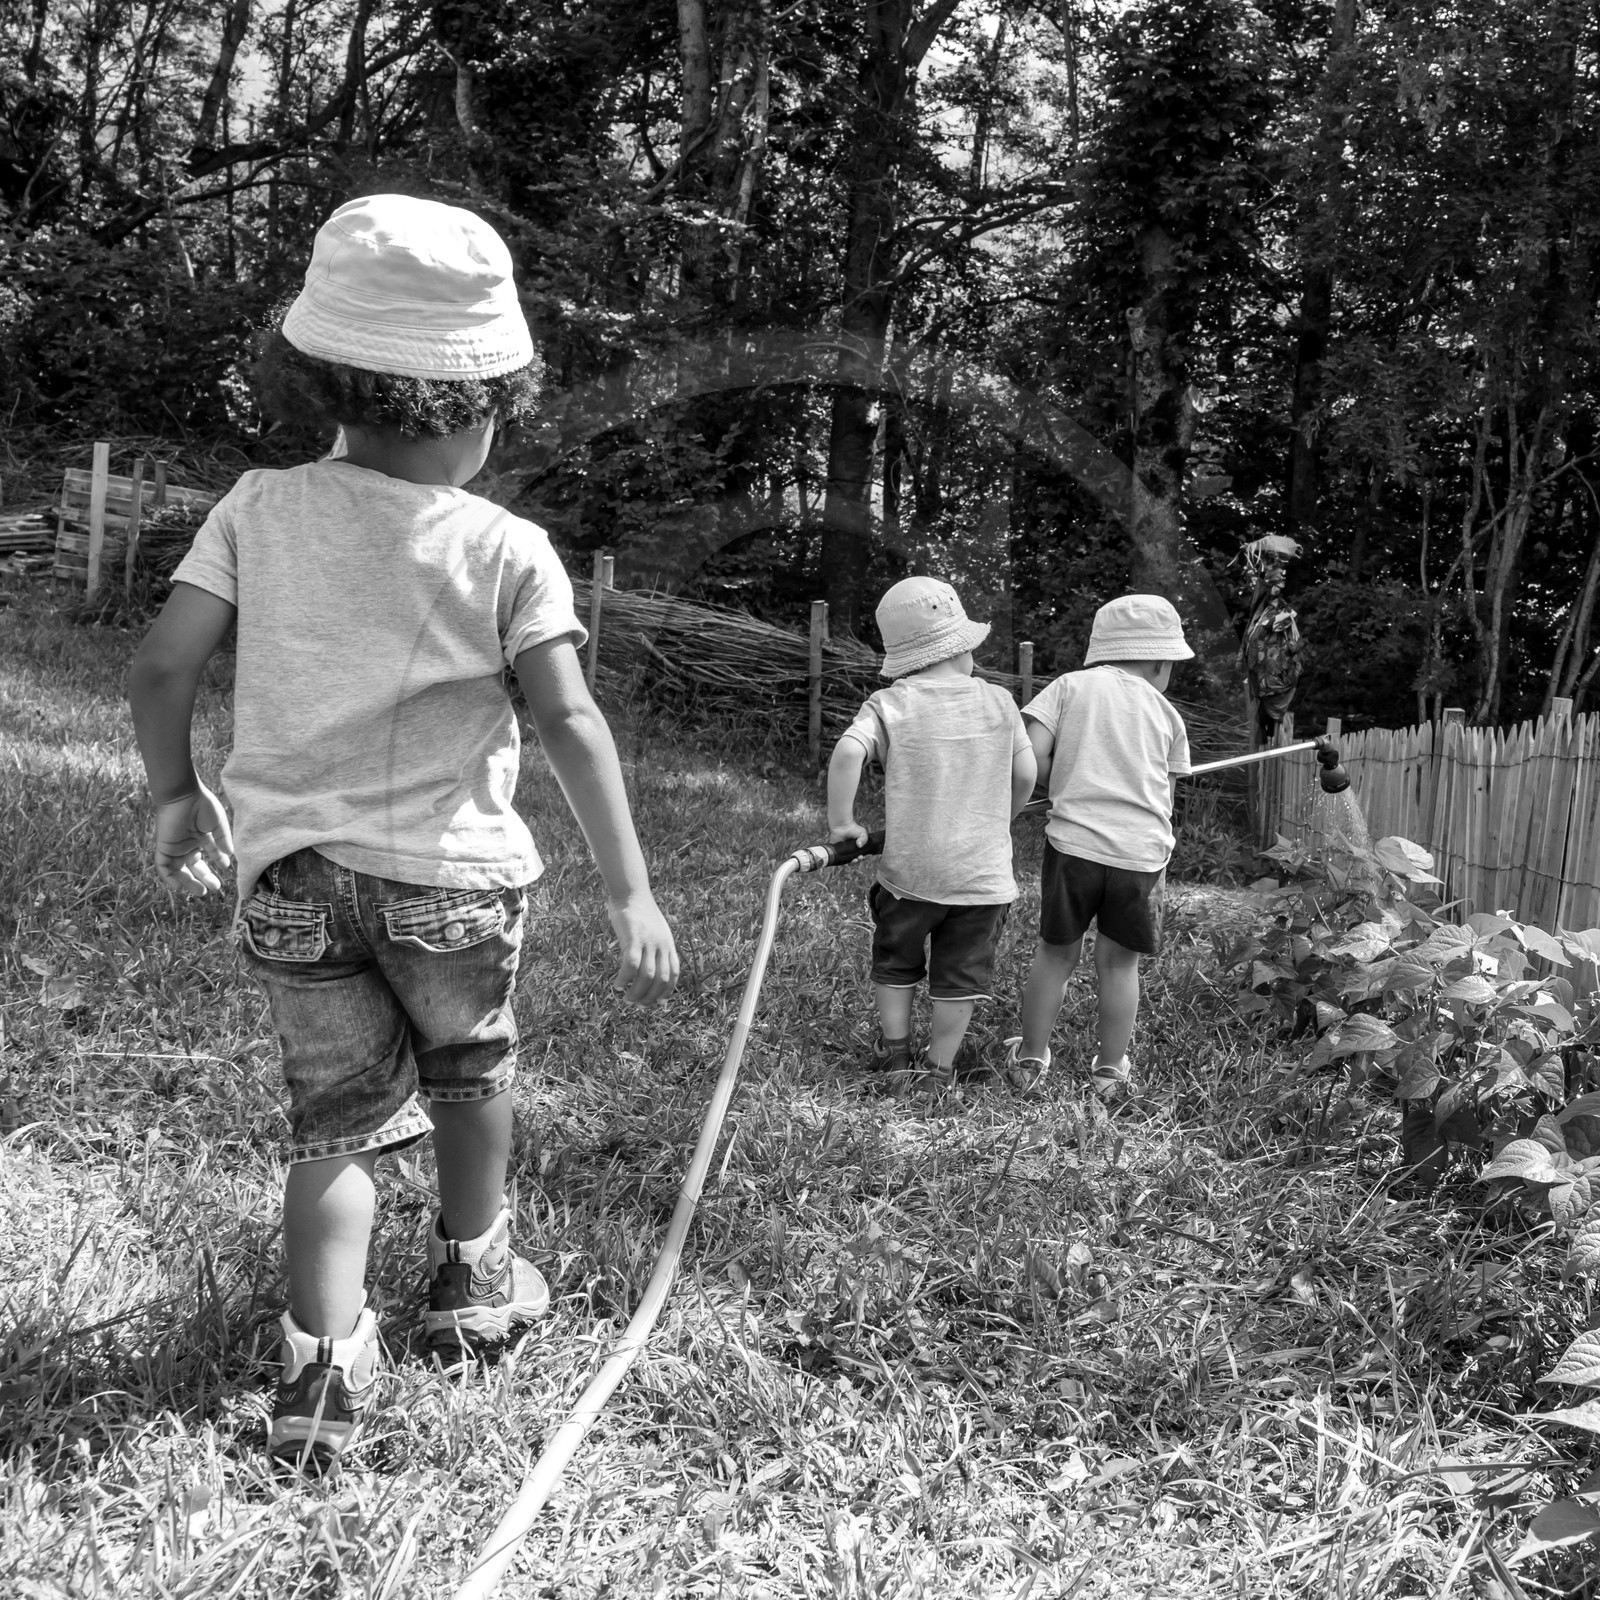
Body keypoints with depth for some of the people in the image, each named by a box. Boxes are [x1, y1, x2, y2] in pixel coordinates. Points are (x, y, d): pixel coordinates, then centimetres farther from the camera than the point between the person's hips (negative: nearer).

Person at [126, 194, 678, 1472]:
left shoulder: (261, 507, -4)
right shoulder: (506, 549, -12)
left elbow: (160, 667, -5)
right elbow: (573, 722, -17)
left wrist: (176, 798, 12)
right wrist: (632, 891, -14)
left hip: (291, 871, 2)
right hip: (448, 870, -2)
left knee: (338, 1115, 12)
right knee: (472, 1074, 24)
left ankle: (323, 1365, 0)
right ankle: (472, 1281, 41)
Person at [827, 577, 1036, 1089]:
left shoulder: (888, 704, -7)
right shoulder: (999, 702, 0)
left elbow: (847, 752, -23)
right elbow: (1025, 775, 4)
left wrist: (841, 821, -13)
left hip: (910, 869, -1)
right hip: (983, 872, 1)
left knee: (896, 960, 21)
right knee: (961, 973, 13)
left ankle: (893, 1055, 29)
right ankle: (937, 1069, 19)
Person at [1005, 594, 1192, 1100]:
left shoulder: (1071, 686, 6)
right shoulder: (1166, 714, 10)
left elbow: (1032, 758, -4)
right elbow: (1166, 789, 11)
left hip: (1075, 840, 0)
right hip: (1142, 850, 1)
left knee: (1056, 952, 14)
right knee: (1119, 961, 14)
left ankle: (1030, 1059, 24)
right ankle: (1110, 1072, 25)